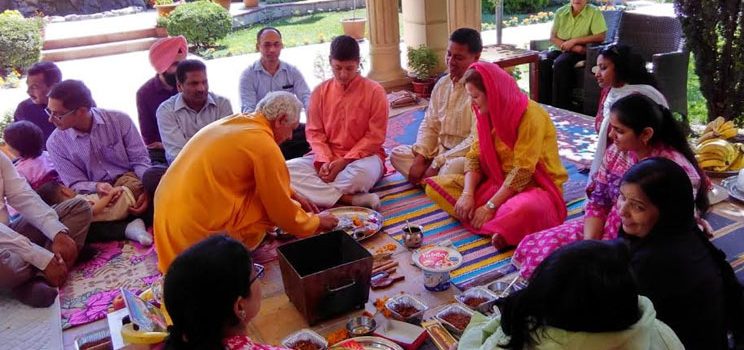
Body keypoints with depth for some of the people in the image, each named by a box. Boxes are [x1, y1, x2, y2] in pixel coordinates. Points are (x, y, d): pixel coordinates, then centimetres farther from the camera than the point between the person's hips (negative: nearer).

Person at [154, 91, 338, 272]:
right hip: (197, 231, -9)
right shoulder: (263, 144, -15)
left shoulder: (234, 121, 10)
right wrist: (315, 222, 10)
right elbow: (283, 212, -7)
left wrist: (292, 195, 25)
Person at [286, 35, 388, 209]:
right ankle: (348, 199, -32)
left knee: (361, 175, -41)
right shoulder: (320, 91, 4)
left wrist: (345, 161, -17)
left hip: (363, 156, -3)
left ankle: (317, 193, -15)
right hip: (326, 157, 4)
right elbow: (314, 132, 4)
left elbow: (375, 136, -7)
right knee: (286, 170, -23)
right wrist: (325, 161, -15)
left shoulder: (374, 91, -5)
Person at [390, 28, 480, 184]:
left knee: (454, 167, -40)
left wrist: (437, 164, -22)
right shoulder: (442, 84, 7)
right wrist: (420, 158, -8)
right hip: (439, 152, 8)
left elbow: (476, 140, -23)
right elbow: (429, 126, 10)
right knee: (397, 153, -4)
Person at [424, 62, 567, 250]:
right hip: (498, 182, 8)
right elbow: (475, 157, 1)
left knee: (524, 209, -45)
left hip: (535, 186, -8)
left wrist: (490, 206, -22)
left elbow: (522, 171, -23)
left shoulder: (530, 115, -20)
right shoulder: (489, 113, 2)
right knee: (436, 186, -9)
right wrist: (467, 194, -15)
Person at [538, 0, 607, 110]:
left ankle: (560, 108, -29)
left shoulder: (594, 12, -3)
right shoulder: (560, 12, 7)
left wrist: (574, 41, -17)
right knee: (542, 60, -28)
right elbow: (553, 37, 0)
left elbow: (600, 37, -13)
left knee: (560, 63, -34)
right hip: (559, 49, 4)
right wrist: (573, 47, -15)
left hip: (581, 52, -4)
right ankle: (543, 105, -24)